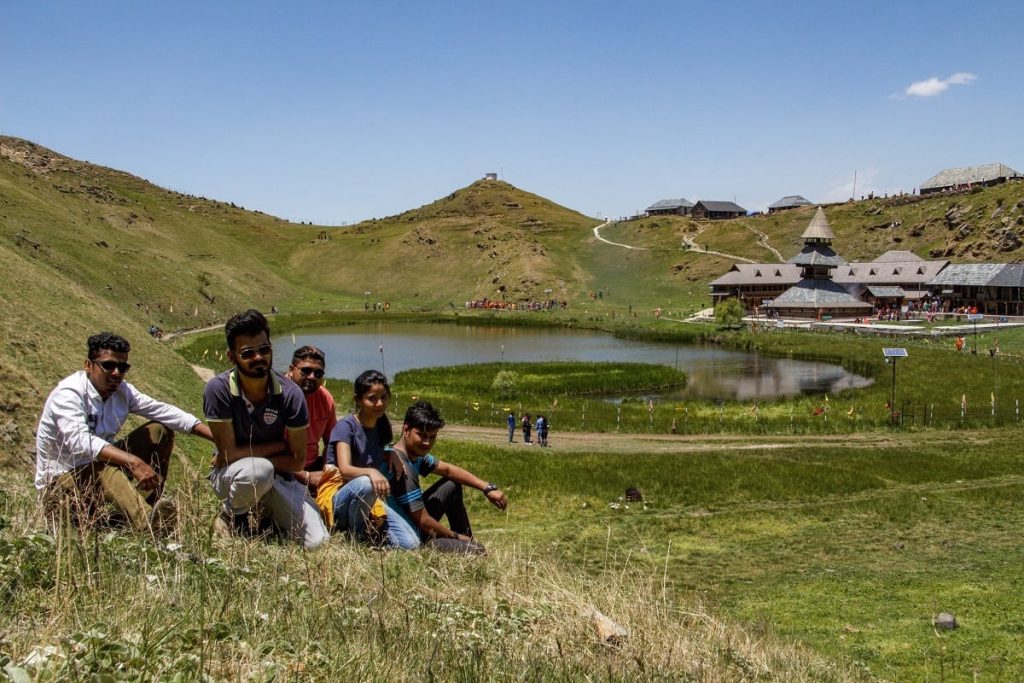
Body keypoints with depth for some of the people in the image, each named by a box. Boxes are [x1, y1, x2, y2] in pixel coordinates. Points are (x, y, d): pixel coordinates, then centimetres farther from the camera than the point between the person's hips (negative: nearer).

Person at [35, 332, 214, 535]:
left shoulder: (122, 391, -1)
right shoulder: (68, 394, -22)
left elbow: (165, 412, -3)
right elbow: (80, 441, -39)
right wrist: (133, 462, -50)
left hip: (102, 474, 8)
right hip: (61, 485, -8)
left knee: (159, 431, -1)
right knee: (105, 469, -39)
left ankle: (144, 510, -13)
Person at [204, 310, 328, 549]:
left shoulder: (290, 394, -17)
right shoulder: (218, 389, -21)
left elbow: (297, 461, -11)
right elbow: (229, 454, -19)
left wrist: (247, 455, -17)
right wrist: (279, 445, -13)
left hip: (277, 477, 2)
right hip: (231, 476, -2)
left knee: (317, 543, -12)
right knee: (259, 470, -39)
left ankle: (265, 514, 19)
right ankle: (229, 516, -4)